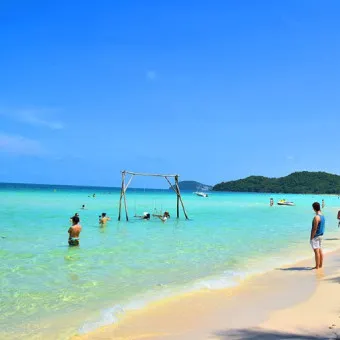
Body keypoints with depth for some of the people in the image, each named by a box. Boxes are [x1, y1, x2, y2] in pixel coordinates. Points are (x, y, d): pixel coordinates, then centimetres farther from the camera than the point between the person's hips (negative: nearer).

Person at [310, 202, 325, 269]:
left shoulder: (316, 217, -21)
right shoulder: (322, 216, 7)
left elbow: (315, 229, -20)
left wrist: (312, 237, -15)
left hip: (316, 236, -9)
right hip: (320, 235, 9)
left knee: (316, 251, -4)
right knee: (320, 250, 14)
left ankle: (317, 266, 0)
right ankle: (320, 265, 20)